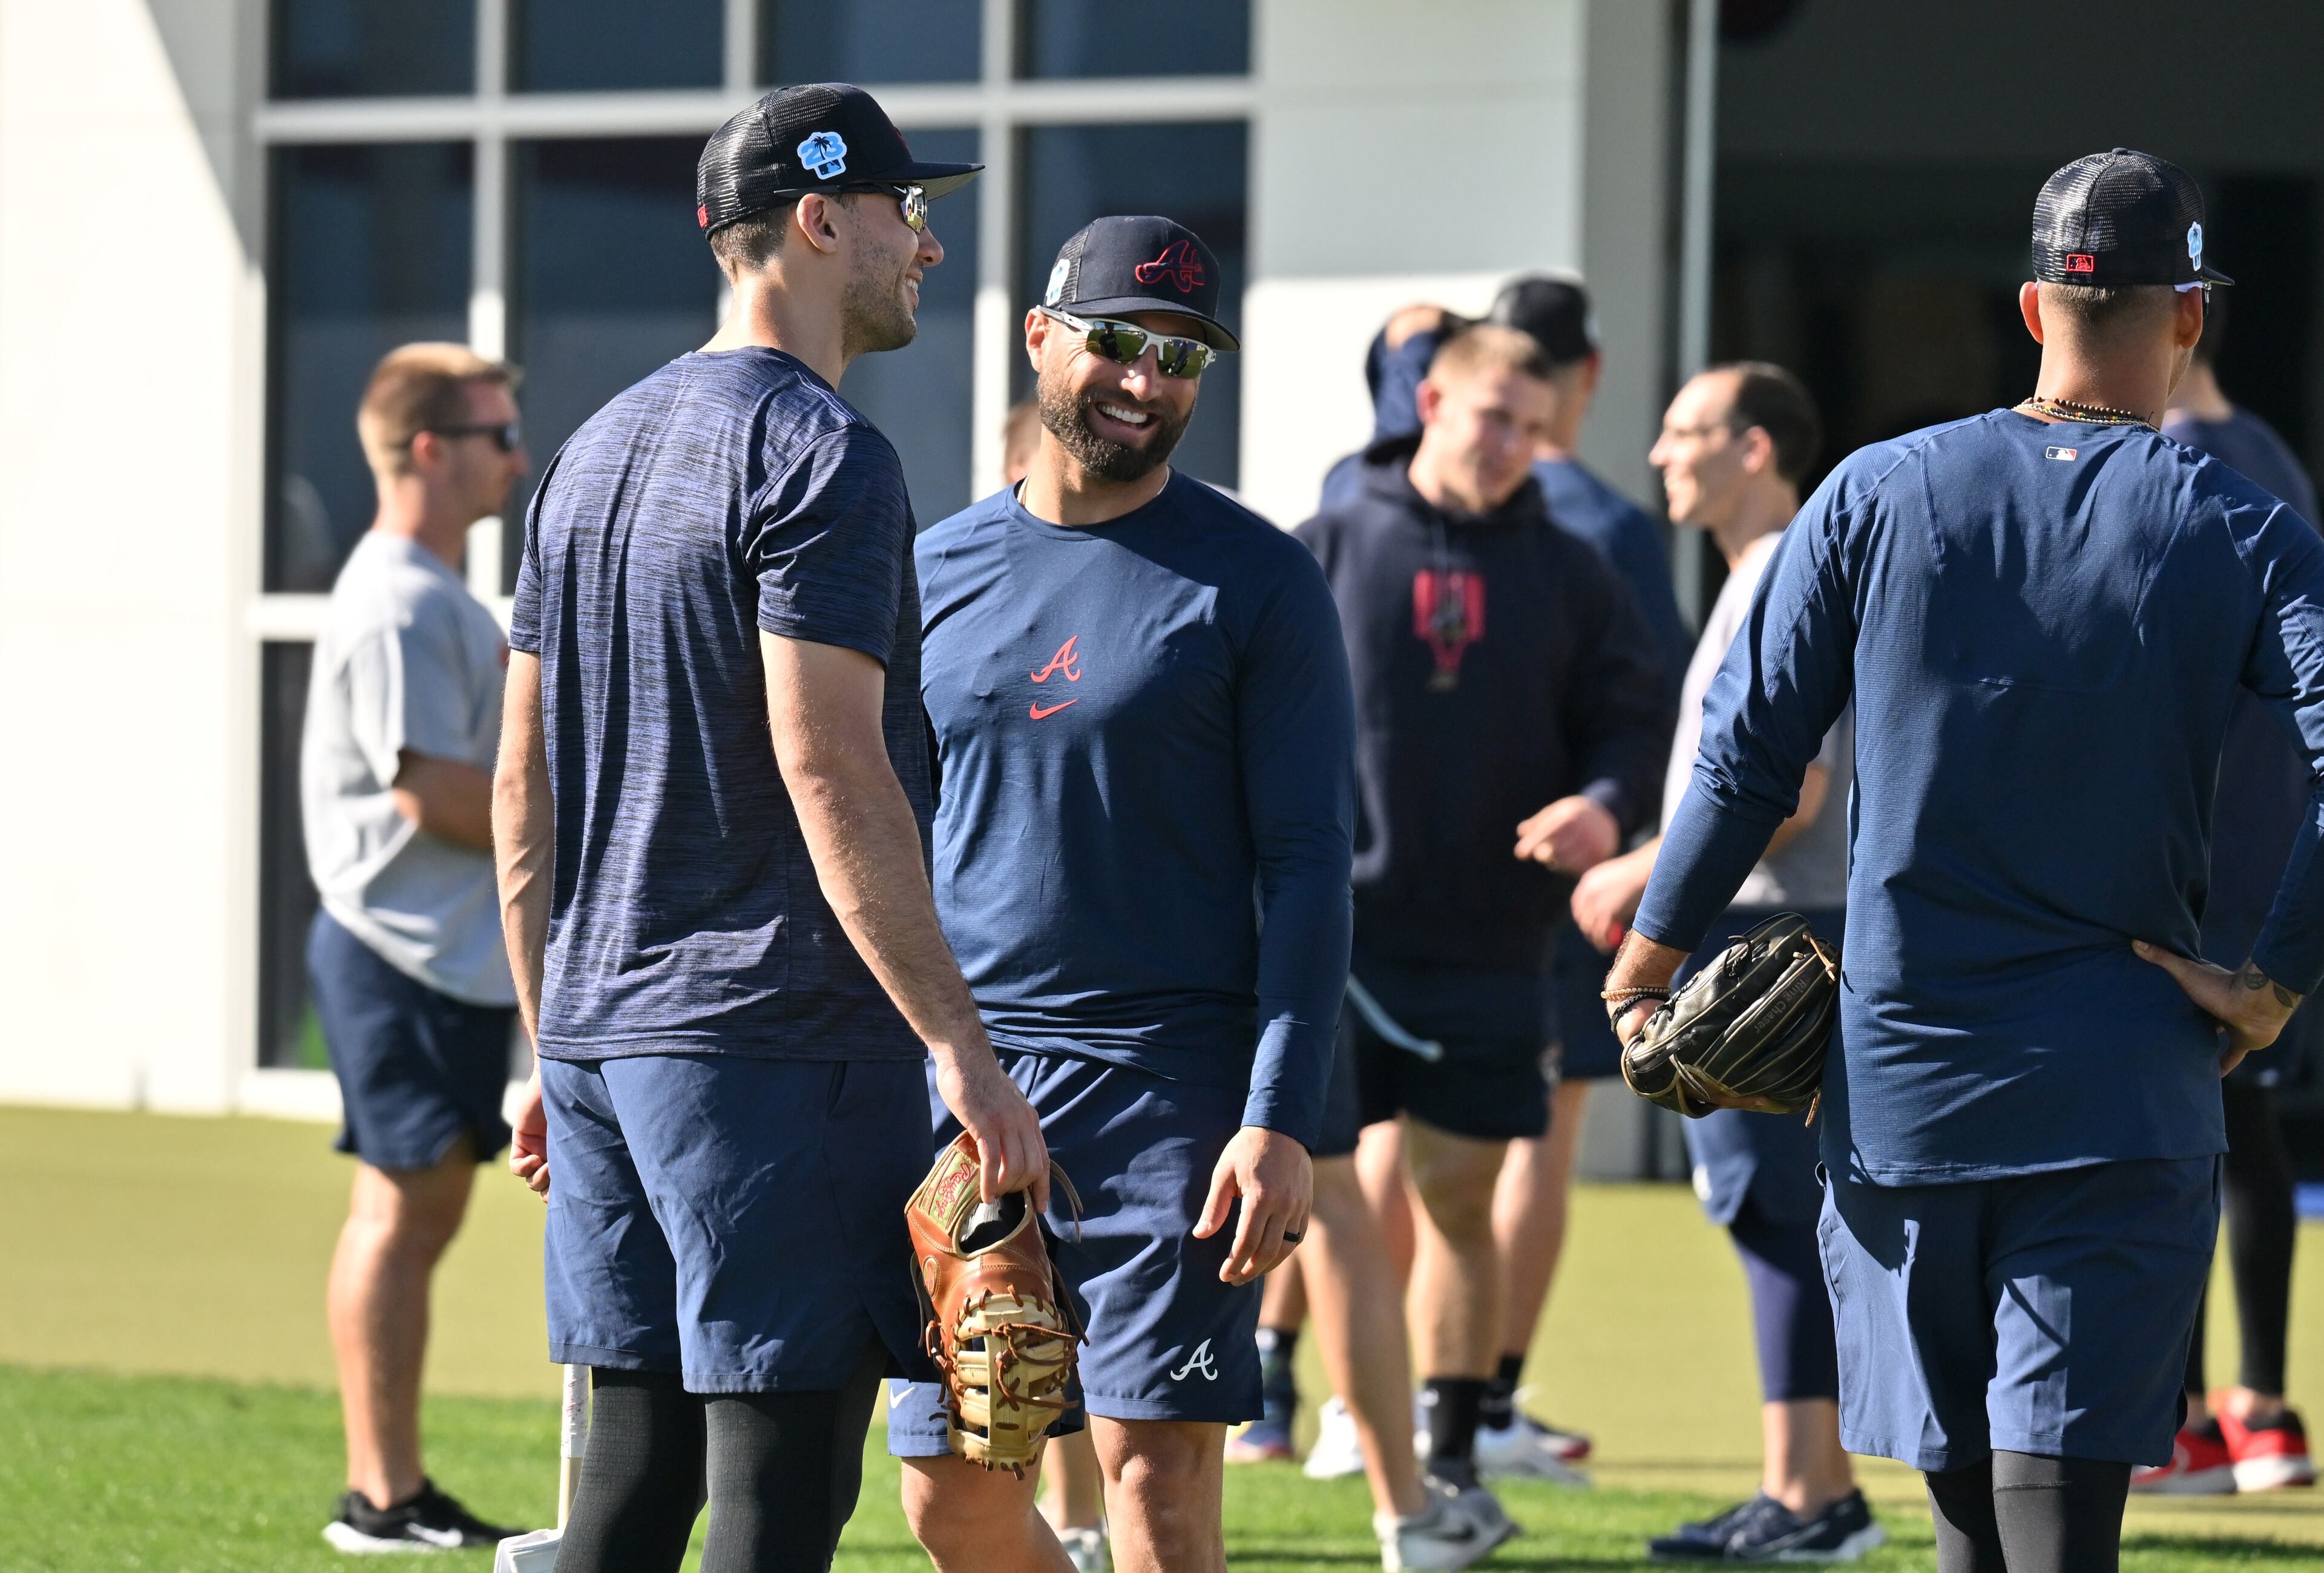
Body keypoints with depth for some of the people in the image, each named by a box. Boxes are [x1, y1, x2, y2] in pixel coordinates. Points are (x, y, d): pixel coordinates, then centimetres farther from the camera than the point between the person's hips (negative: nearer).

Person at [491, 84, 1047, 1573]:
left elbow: (523, 790, 18)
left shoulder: (598, 450, 16)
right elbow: (829, 772, -19)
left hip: (603, 1045, 9)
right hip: (784, 1042, -9)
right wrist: (961, 1050, -20)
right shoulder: (820, 455, -11)